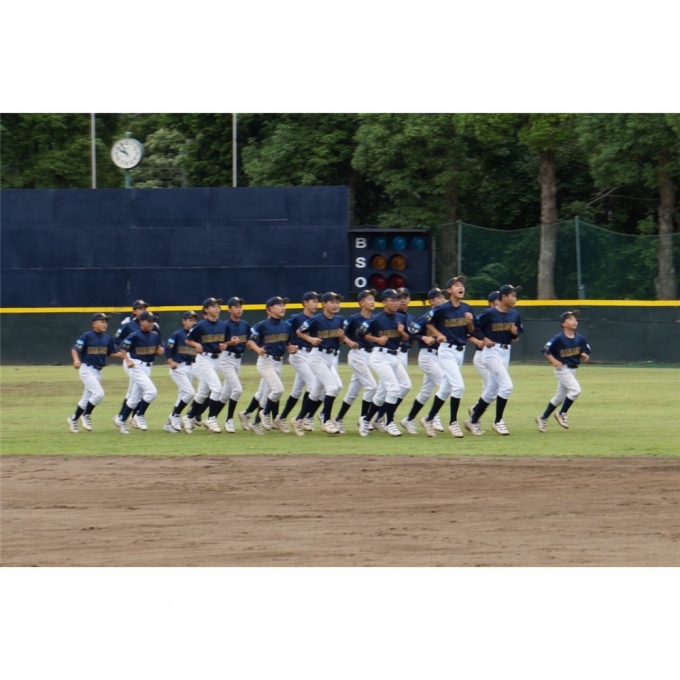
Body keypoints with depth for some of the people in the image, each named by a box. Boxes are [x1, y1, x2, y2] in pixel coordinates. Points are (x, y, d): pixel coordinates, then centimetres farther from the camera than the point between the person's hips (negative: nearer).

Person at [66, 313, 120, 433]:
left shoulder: (107, 338, 5)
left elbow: (111, 353, 14)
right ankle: (86, 416, 1)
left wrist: (119, 355, -8)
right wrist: (76, 360, -34)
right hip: (87, 369, -7)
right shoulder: (87, 336, -13)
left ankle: (73, 419, 30)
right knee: (98, 393, -19)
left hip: (98, 371, 7)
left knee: (87, 399, 13)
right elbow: (75, 349, -16)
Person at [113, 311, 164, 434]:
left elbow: (159, 350, 15)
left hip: (147, 367, 7)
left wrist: (160, 351, -7)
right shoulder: (135, 336, -14)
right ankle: (139, 416, -5)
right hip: (135, 366, -7)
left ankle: (121, 419, 23)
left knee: (135, 397, 12)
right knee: (151, 391, -19)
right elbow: (122, 348, -12)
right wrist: (127, 360, -26)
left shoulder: (155, 336, 5)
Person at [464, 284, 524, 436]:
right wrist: (484, 339, -16)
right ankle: (498, 422, -5)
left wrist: (515, 333, -6)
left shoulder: (515, 315, 5)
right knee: (506, 385, -17)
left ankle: (473, 421, 24)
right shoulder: (489, 314, -13)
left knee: (491, 391, 12)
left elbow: (518, 334, 15)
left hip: (506, 353, 7)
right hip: (492, 352, -7)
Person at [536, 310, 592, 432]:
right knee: (575, 389, -21)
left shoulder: (580, 338, 0)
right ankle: (562, 413, -5)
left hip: (572, 370, 7)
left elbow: (586, 351, 11)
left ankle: (543, 418, 26)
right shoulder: (558, 339, -16)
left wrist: (585, 356, -11)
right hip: (562, 368, -7)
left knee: (560, 397, 13)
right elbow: (546, 350, -10)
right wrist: (553, 360, -21)